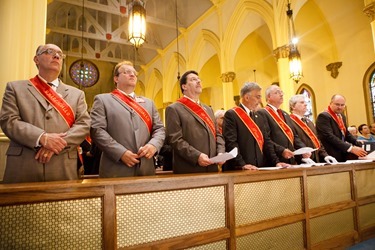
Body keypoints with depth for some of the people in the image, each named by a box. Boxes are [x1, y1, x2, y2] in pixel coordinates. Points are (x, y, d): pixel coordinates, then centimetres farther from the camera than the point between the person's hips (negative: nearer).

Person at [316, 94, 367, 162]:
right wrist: (351, 148, -27)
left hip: (343, 156, 8)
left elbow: (346, 134, 21)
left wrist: (360, 145, 5)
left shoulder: (342, 116, 15)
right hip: (331, 157, -8)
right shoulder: (323, 116, -14)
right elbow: (329, 136, -24)